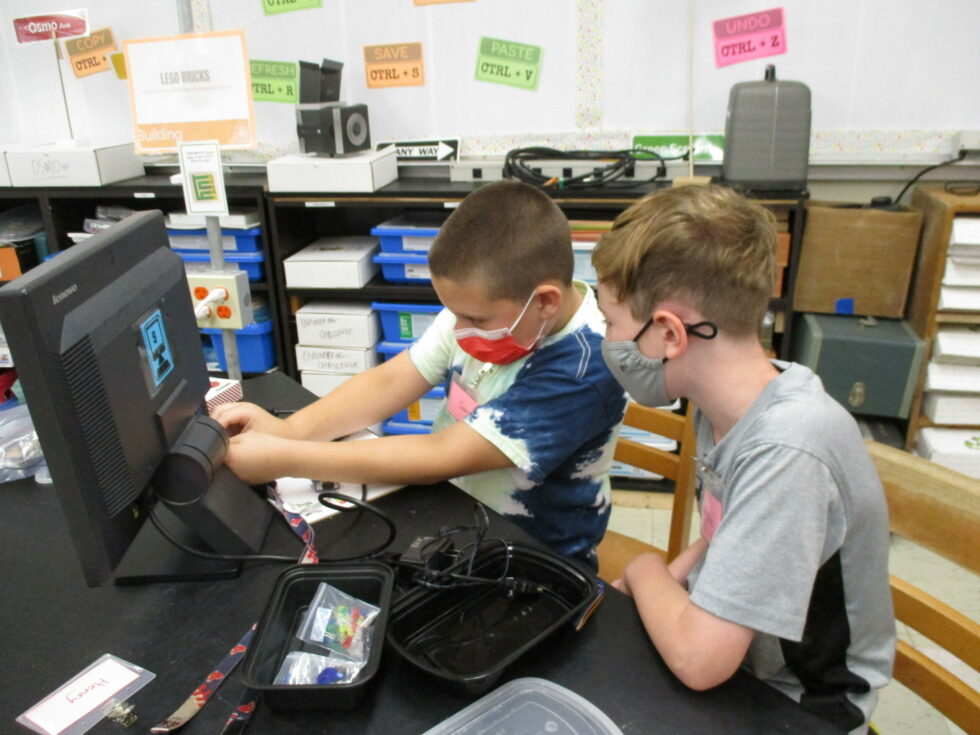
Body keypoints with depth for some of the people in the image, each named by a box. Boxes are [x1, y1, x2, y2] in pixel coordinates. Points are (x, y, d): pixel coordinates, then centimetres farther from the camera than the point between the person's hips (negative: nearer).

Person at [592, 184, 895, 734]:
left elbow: (699, 658, -33)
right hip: (726, 642, 6)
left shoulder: (787, 451, -33)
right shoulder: (726, 404, -8)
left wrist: (648, 571, -15)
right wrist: (671, 578, -6)